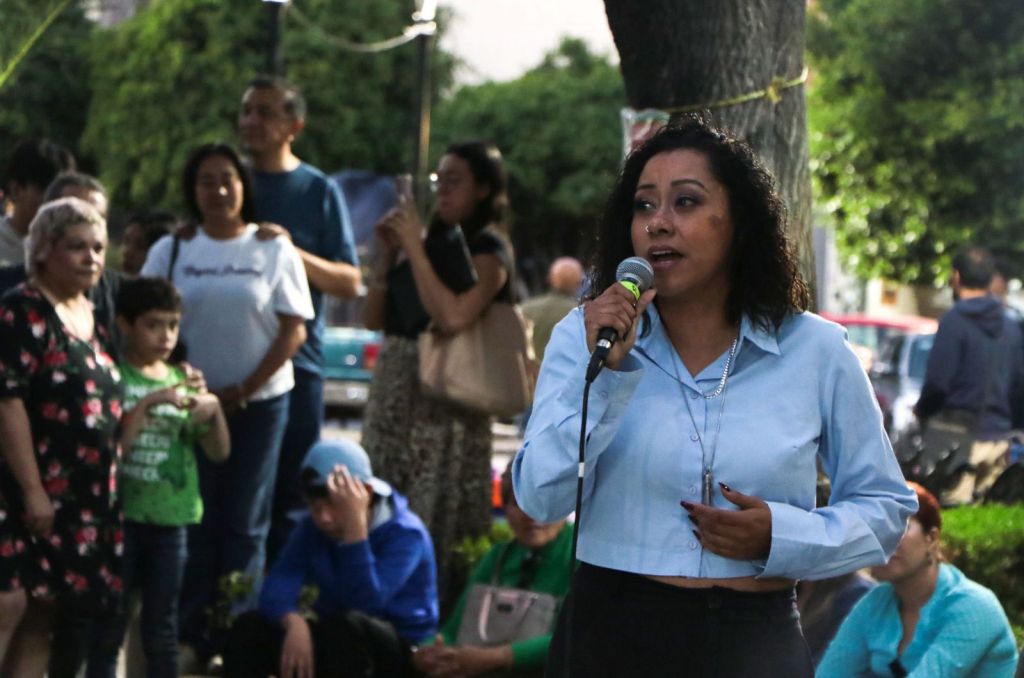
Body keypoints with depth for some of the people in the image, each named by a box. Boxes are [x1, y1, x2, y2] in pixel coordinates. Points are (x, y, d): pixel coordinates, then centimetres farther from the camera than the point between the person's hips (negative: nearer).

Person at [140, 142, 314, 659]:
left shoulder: (273, 250, 1)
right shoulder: (171, 251, 5)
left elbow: (293, 330, -3)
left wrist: (240, 392, -10)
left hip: (260, 402, -1)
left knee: (245, 522, 2)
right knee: (195, 519, 1)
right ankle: (194, 633, 8)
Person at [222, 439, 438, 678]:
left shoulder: (405, 534, -18)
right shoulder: (312, 530, 0)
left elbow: (364, 603, -32)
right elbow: (276, 587, -15)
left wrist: (355, 526, -37)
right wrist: (294, 623, -38)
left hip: (399, 654, -5)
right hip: (334, 643, 5)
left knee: (349, 626, -38)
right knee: (250, 628, -16)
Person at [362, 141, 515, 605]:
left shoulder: (487, 250, -5)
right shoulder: (432, 240, 14)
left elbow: (453, 316, -23)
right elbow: (374, 319, 14)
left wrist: (414, 247, -15)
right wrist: (387, 253, 3)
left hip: (443, 400, -7)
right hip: (394, 389, 7)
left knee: (437, 525, -7)